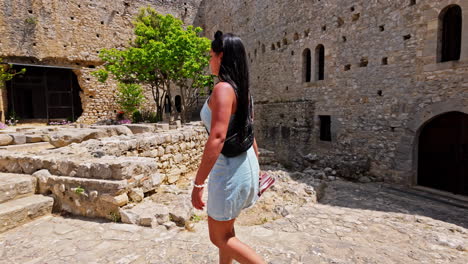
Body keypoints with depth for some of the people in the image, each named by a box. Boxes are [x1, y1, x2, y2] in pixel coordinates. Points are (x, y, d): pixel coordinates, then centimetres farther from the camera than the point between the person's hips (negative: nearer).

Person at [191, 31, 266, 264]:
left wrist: (198, 183, -25)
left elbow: (217, 138, -29)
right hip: (244, 163, 9)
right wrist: (256, 164, 22)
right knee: (224, 230, 24)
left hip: (229, 168, -9)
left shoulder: (223, 88, -20)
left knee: (219, 237, 10)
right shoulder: (242, 89, 7)